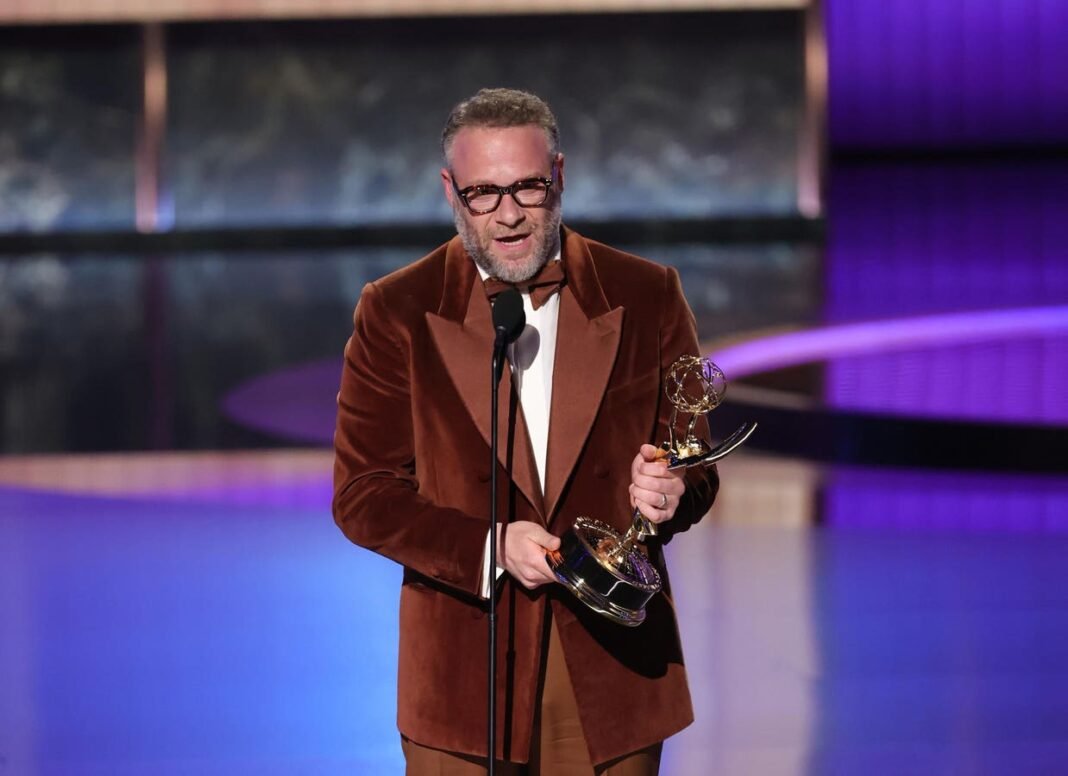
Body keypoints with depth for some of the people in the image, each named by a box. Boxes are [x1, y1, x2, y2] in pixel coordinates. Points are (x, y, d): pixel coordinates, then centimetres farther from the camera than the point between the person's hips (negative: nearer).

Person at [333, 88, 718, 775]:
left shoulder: (646, 297, 2)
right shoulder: (396, 313, -1)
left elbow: (695, 463, 7)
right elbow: (362, 495, -3)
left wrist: (668, 493, -17)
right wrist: (490, 548, -17)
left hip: (612, 669, 1)